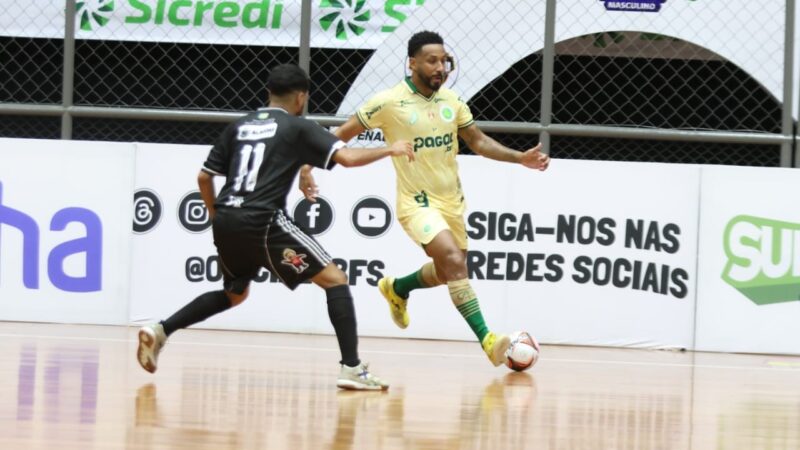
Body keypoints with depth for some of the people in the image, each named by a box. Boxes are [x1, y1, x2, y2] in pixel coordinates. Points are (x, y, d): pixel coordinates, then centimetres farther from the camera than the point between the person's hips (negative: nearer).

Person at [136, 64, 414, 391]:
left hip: (225, 221, 6)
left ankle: (160, 331, 18)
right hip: (263, 222, -6)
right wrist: (389, 150, 9)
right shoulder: (297, 128, 3)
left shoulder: (239, 127, 18)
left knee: (235, 293, 31)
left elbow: (204, 177, 19)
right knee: (335, 279, 1)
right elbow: (348, 158, -7)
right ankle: (352, 368, -11)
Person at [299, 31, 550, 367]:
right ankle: (486, 339, -27)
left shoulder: (451, 101, 2)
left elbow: (478, 141, 13)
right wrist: (307, 167, -14)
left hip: (451, 200, 7)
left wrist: (520, 158, 1)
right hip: (416, 201, -7)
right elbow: (342, 135, -6)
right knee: (453, 259, -26)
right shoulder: (389, 102, -13)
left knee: (449, 271, 18)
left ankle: (397, 289, 46)